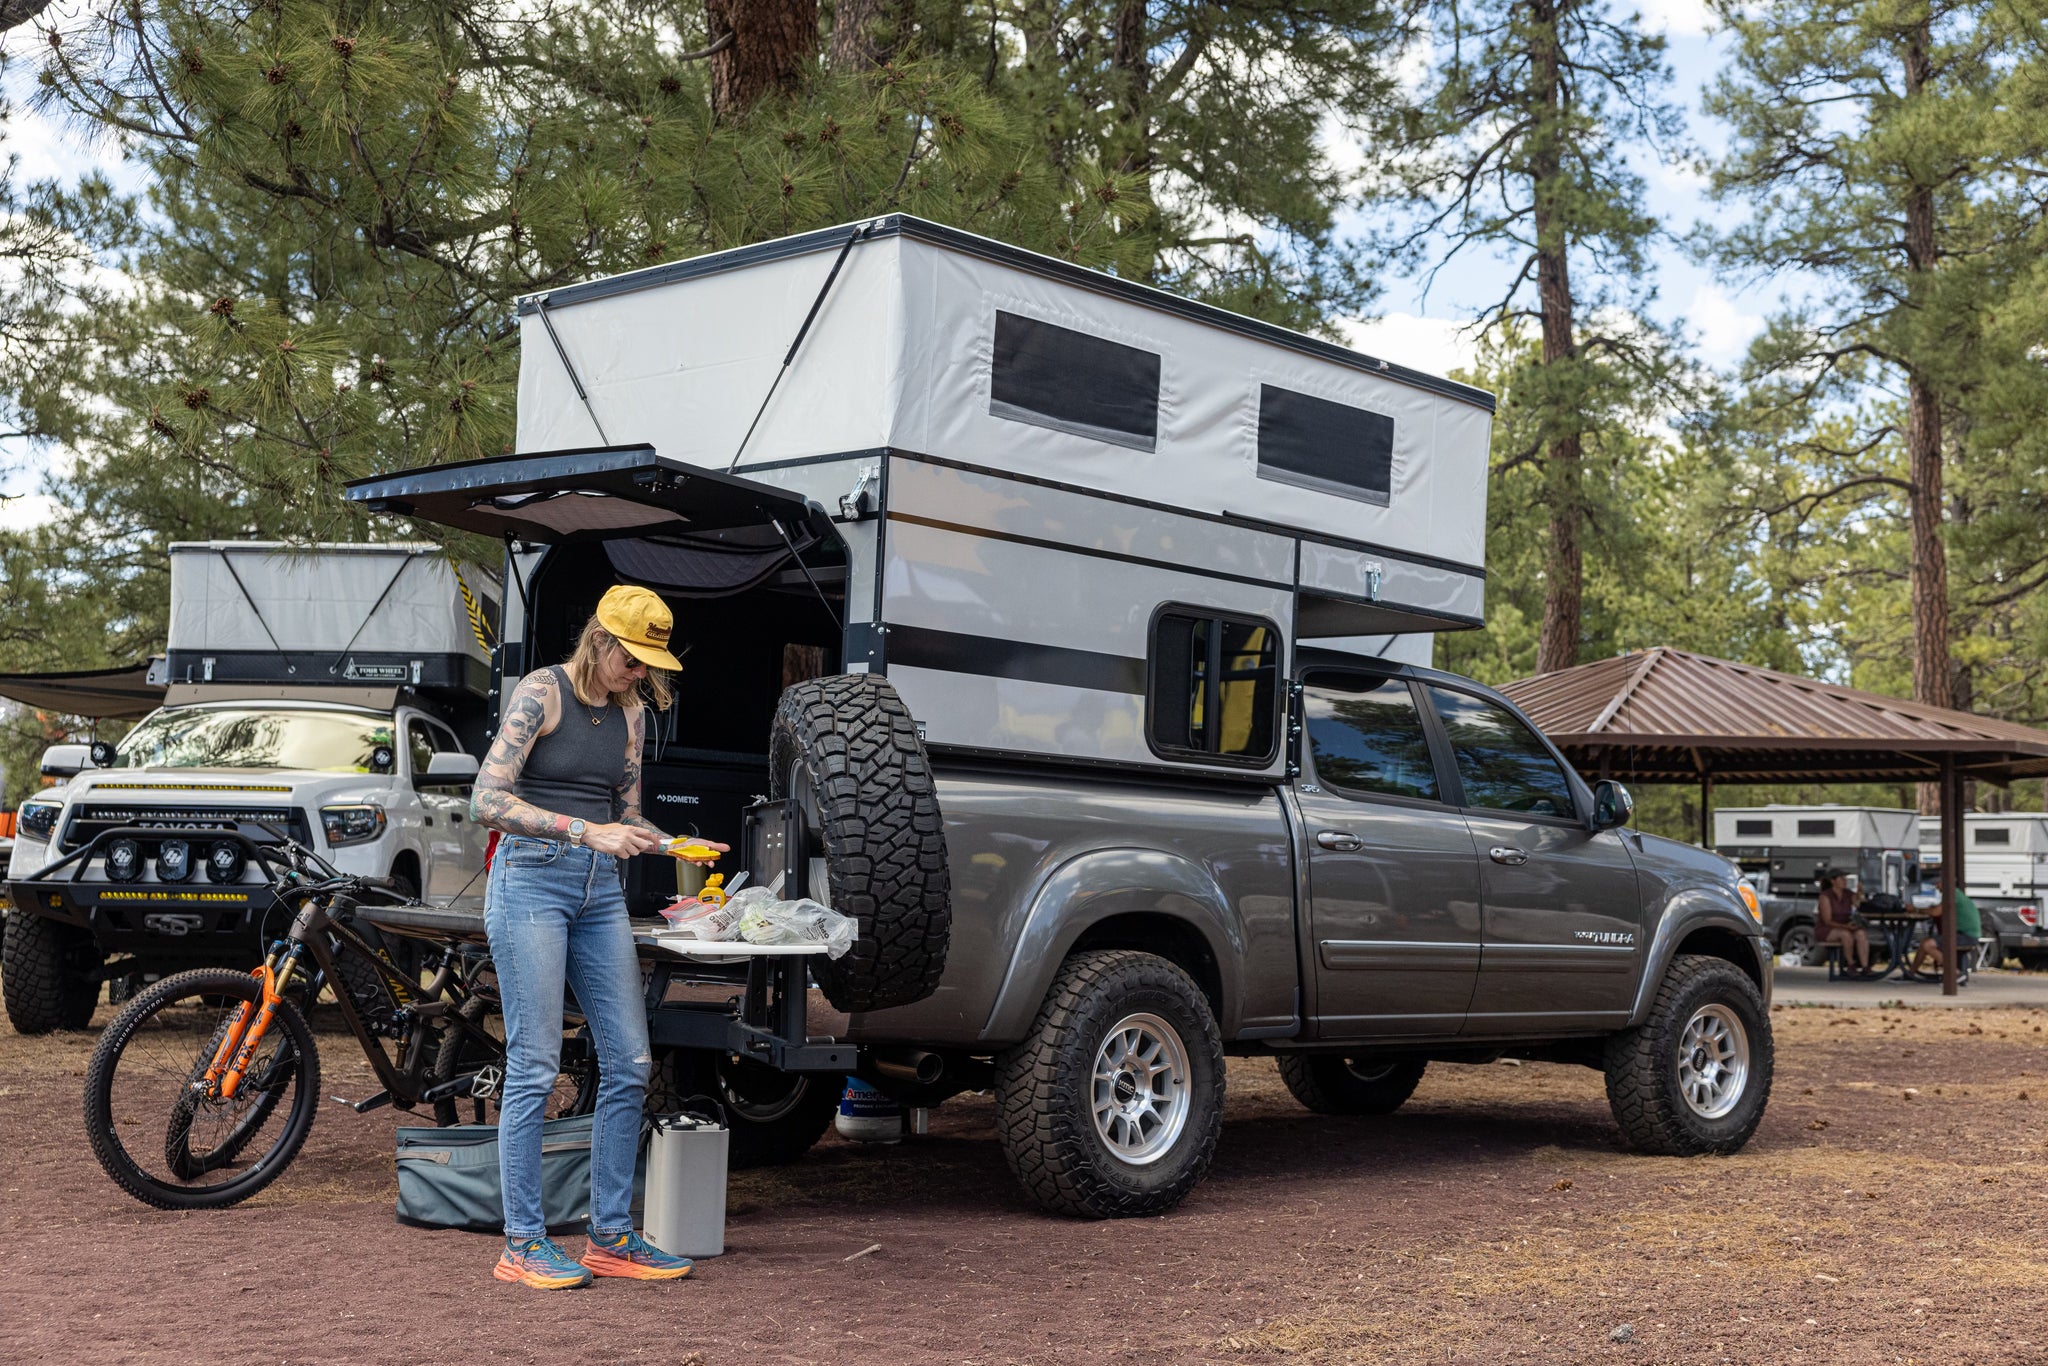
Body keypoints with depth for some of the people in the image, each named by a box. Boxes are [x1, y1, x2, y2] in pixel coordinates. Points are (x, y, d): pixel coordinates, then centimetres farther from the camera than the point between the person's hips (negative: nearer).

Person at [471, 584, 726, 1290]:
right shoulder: (542, 692, -7)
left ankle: (611, 1237, 12)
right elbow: (488, 800, -15)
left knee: (628, 1064, 3)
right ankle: (523, 1244, 3)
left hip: (601, 890, 7)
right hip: (531, 880, -7)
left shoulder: (631, 714, 14)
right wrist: (585, 831, -20)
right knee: (535, 1068, -6)